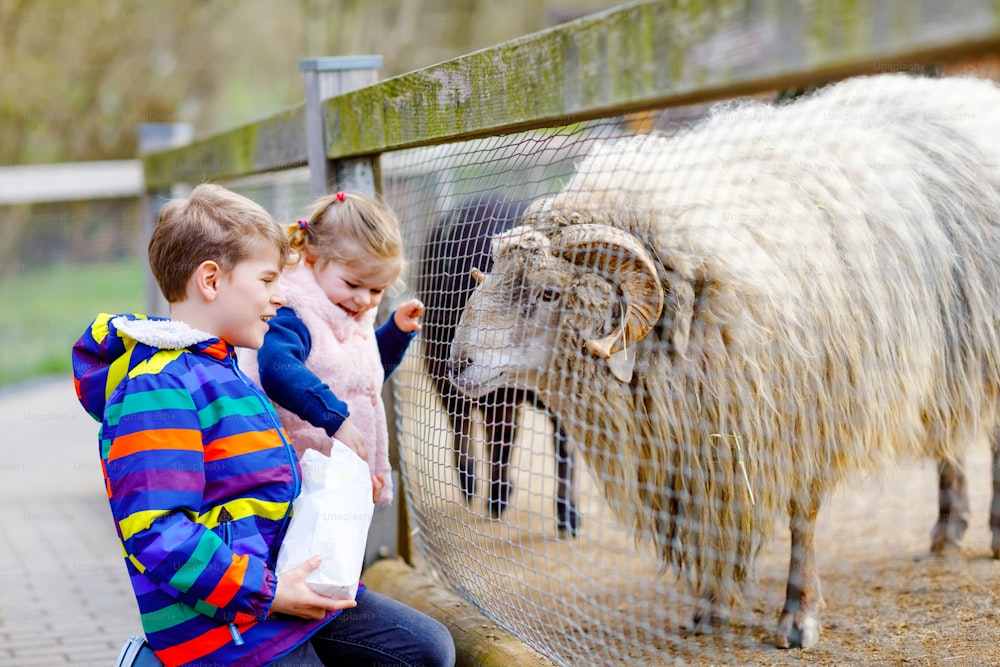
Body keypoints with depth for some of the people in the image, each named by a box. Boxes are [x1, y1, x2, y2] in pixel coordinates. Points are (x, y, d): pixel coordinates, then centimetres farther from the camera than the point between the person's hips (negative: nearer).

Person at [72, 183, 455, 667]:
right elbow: (155, 530, -27)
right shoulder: (156, 390, -18)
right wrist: (265, 593, -24)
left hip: (282, 585, 10)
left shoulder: (220, 368, 15)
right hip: (228, 626, -10)